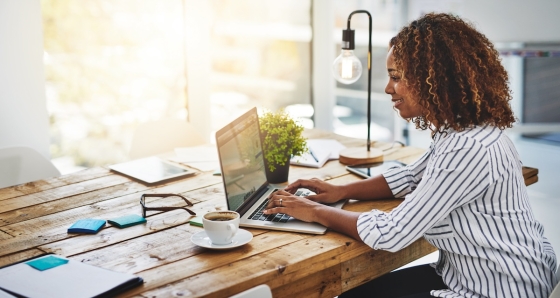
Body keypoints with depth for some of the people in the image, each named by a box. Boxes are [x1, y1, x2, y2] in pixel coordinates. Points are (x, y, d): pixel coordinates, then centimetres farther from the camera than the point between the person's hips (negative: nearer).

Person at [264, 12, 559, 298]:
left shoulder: (470, 149, -28)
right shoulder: (457, 130, 3)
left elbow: (391, 234, -26)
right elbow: (409, 177, 19)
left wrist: (315, 211, -13)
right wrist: (341, 191, 5)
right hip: (463, 274, 9)